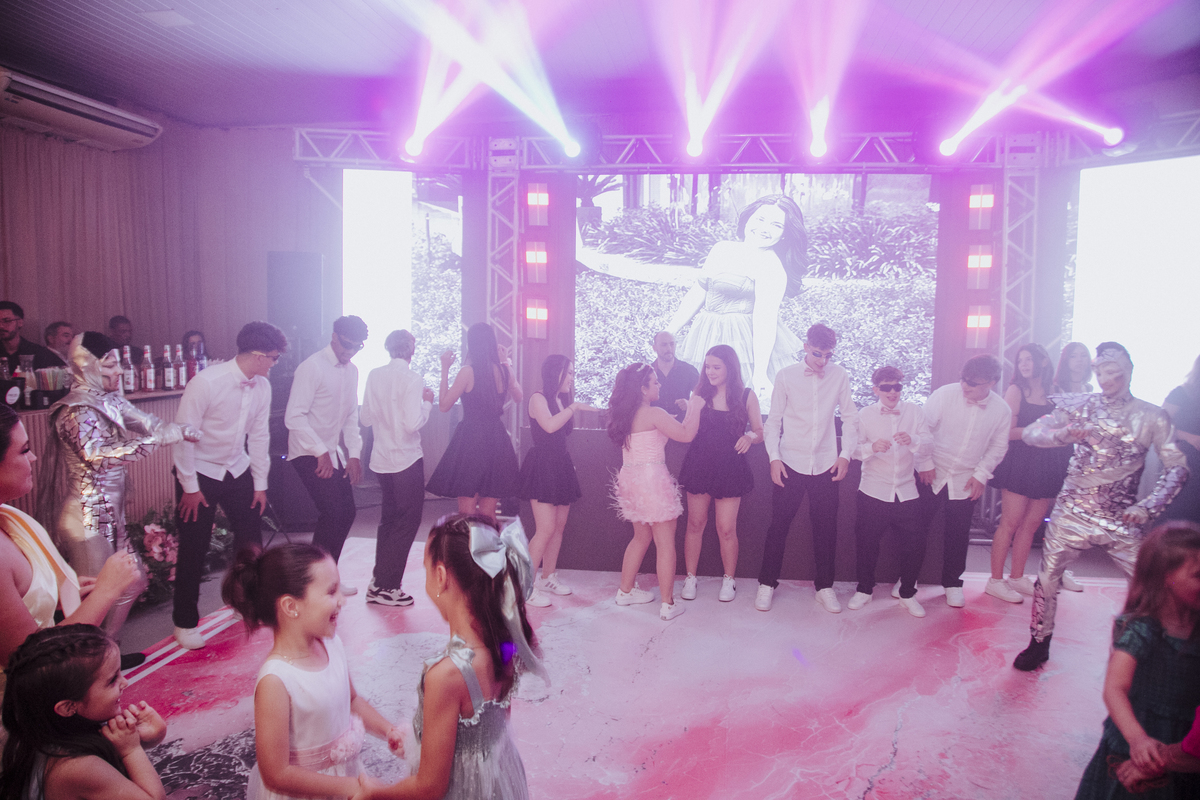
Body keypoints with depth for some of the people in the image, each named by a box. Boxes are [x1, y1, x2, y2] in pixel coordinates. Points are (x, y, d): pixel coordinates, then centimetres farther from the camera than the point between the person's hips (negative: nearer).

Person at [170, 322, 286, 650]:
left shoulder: (262, 386, -5)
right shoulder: (206, 382, -24)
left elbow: (259, 435, 3)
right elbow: (184, 434, -19)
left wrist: (260, 484, 5)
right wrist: (190, 487, -16)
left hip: (238, 471, 6)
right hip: (200, 472, -6)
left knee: (251, 539, 10)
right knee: (193, 549, 2)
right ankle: (185, 622, 19)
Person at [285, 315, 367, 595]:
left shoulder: (352, 371, 10)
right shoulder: (312, 367, -15)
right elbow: (294, 416, -19)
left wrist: (354, 454, 5)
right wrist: (321, 453, -21)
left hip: (334, 452, 8)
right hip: (309, 454, -8)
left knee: (346, 514, 8)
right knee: (333, 513, -16)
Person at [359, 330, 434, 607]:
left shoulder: (375, 375, 3)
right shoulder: (411, 378, -15)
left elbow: (365, 418, 5)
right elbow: (413, 423, -22)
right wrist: (427, 402, -6)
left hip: (381, 458, 7)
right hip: (407, 460, -7)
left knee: (388, 519, 20)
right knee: (408, 521, 5)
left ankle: (378, 582, 25)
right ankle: (386, 587, 7)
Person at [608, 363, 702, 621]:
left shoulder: (624, 415, 9)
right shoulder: (654, 414, -15)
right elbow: (687, 434, -15)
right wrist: (694, 407, 0)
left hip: (630, 479, 8)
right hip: (652, 479, -8)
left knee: (641, 537, 23)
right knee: (665, 544, 0)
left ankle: (626, 590, 29)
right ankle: (668, 604, 2)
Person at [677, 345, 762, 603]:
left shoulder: (746, 396, -1)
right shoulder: (700, 393, 4)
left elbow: (760, 432, 2)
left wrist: (750, 437, -18)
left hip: (730, 468, -2)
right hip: (699, 464, 2)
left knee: (726, 528, -1)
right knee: (695, 523, 8)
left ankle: (729, 580, 19)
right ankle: (690, 578, 21)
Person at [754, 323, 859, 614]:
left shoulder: (839, 376, -1)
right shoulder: (786, 376, -5)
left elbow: (850, 418, 7)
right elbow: (773, 420, 0)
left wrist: (846, 455, -2)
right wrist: (774, 457, -9)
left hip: (826, 465, 1)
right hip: (790, 463, -1)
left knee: (826, 528, 8)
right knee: (779, 525, 4)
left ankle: (825, 587, 25)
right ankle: (767, 584, 19)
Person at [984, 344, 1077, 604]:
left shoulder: (1054, 392, 11)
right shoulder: (1015, 390, -2)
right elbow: (1007, 431, -8)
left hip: (1046, 464, 5)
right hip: (1020, 463, -5)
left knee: (1032, 523, 7)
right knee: (1011, 522, -6)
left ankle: (1017, 577, 18)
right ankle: (995, 580, 1)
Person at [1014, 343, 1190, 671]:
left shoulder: (1151, 417, -1)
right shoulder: (1081, 407, 0)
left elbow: (1177, 467, -2)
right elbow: (1030, 433, -4)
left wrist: (1148, 507, -14)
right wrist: (1063, 434, -25)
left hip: (1121, 520, 0)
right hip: (1072, 513, 0)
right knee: (1047, 578, 3)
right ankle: (1038, 645, 22)